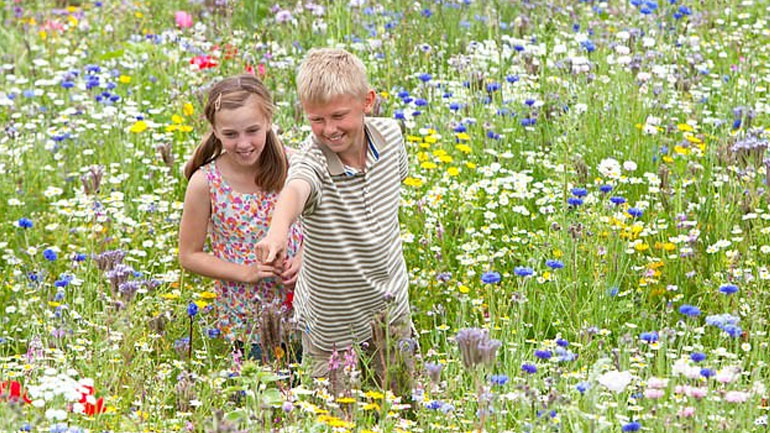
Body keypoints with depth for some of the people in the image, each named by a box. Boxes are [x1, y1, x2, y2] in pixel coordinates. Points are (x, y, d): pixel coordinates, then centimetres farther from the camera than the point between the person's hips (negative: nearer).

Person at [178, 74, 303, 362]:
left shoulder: (290, 164, -10)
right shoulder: (205, 183, -15)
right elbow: (189, 255, -6)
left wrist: (302, 257, -12)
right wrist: (247, 273, -17)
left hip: (300, 303, 2)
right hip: (245, 315, -2)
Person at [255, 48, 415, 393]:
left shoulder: (389, 135, -11)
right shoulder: (313, 160, -27)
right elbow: (295, 189, -52)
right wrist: (279, 229, -72)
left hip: (391, 303, 5)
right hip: (331, 322, -4)